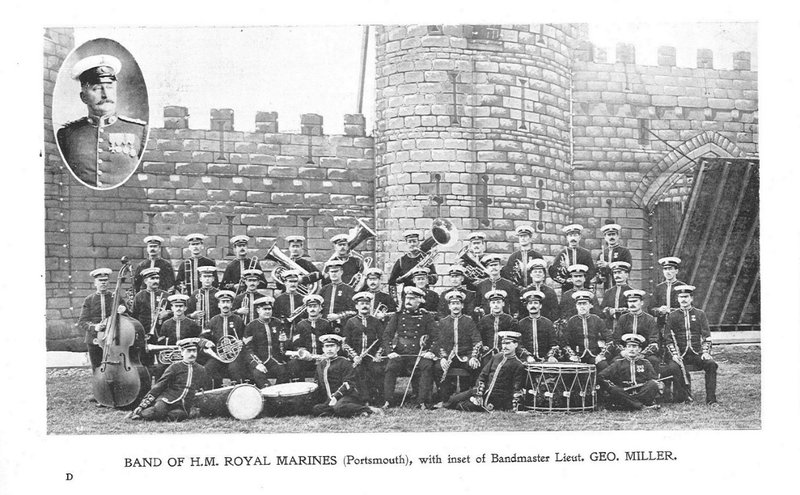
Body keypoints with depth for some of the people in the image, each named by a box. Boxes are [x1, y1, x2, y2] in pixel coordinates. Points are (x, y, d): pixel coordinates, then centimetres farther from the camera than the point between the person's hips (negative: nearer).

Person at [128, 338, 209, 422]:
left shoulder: (201, 370, 13)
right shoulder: (175, 367, 4)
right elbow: (158, 386, 1)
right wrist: (142, 405, -5)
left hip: (183, 407, 2)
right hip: (167, 400, -1)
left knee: (179, 414, -35)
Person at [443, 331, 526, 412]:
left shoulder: (518, 366, -8)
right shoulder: (496, 358, 9)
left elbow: (517, 389, -10)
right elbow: (482, 376, 7)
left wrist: (514, 408, -19)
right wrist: (478, 394, -5)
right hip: (483, 392, 6)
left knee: (460, 406, -15)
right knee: (452, 400, -1)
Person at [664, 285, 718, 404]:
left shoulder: (700, 314, 10)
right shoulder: (672, 316, 8)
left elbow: (706, 335, 5)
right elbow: (668, 338, 3)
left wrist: (705, 352, -10)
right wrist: (674, 354, -11)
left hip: (697, 352, 1)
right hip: (680, 353, -1)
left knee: (711, 364, -26)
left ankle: (711, 399, -21)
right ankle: (682, 398, -14)